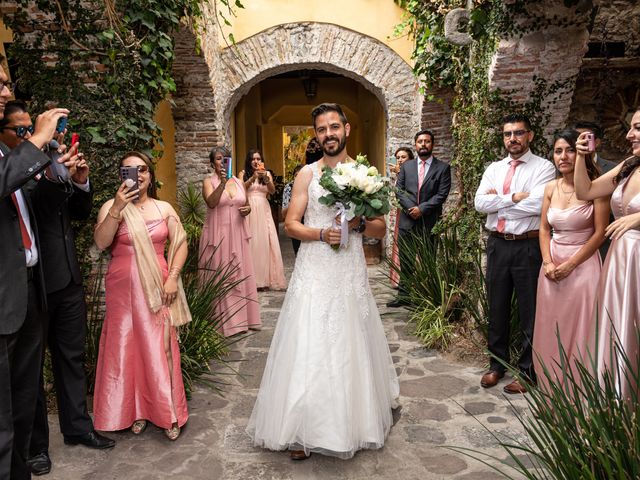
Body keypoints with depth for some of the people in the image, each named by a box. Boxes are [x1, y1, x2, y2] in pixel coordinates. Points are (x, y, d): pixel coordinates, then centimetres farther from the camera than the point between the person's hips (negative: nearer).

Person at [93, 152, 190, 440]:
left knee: (160, 347, 3)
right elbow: (101, 243, -14)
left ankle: (167, 412, 16)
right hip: (123, 288, 0)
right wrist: (118, 208, -23)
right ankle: (136, 411, 22)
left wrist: (172, 278, -7)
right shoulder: (111, 207, 0)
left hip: (158, 288, 1)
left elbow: (180, 243, 4)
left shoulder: (164, 208, 5)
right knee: (126, 346, 6)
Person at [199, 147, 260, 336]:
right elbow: (211, 202, -22)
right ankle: (224, 321, 8)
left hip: (237, 235, 5)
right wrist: (222, 183, -34)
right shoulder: (209, 182, -3)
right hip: (218, 235, -4)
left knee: (240, 274, 9)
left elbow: (247, 205, 21)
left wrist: (247, 210, -2)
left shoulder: (238, 181, 11)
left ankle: (241, 317, 20)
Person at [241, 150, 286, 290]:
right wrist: (253, 178, -18)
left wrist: (266, 178, -18)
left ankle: (266, 277, 5)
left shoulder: (267, 173, 11)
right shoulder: (243, 173, 8)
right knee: (251, 242, -4)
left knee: (265, 241, -2)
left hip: (263, 211, 1)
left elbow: (272, 191, -2)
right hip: (249, 210, -1)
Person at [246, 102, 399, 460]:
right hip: (313, 273, -1)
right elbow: (291, 224, 1)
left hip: (350, 273, 1)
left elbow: (381, 229, 7)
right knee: (308, 347, 0)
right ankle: (304, 430, 12)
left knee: (350, 346, 8)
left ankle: (352, 425, 27)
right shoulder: (307, 174, 4)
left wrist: (360, 223, -14)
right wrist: (322, 234, -17)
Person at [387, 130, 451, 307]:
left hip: (430, 222, -2)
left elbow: (442, 194, -6)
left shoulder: (443, 168, 2)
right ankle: (404, 295, 16)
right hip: (407, 221, 3)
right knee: (405, 261, 7)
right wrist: (411, 208, -10)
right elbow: (399, 190, 4)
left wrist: (422, 209, -14)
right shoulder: (406, 166, 11)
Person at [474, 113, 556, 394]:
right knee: (497, 308, 14)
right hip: (497, 245, 5)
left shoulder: (544, 167, -4)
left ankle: (527, 372, 23)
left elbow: (537, 204, -20)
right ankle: (497, 365, 31)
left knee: (529, 312, 7)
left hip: (528, 247, -4)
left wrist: (497, 201, -11)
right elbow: (480, 203, -5)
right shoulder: (493, 169, 10)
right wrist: (514, 197, -14)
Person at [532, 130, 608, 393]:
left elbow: (600, 233, -9)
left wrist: (570, 264, -13)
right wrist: (548, 262, -5)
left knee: (579, 331, 2)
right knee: (551, 330, 10)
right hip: (552, 266, 5)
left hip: (582, 264, -4)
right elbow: (544, 229, 9)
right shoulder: (550, 188, 7)